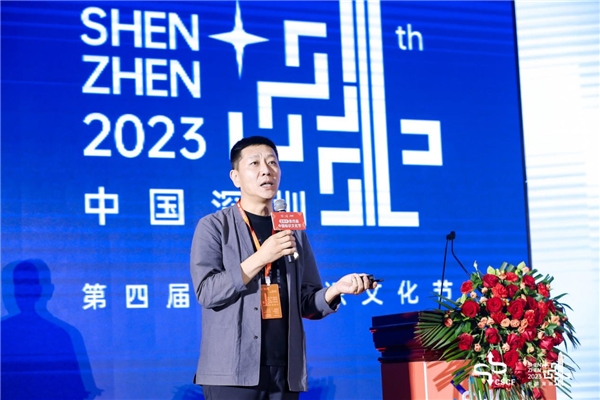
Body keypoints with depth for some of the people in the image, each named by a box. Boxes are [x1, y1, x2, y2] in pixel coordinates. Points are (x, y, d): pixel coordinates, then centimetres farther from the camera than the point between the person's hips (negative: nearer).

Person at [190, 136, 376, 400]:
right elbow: (207, 292, -9)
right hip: (232, 369, -4)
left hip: (285, 369, 4)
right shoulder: (214, 226, 3)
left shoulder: (294, 232, 16)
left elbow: (306, 303, 15)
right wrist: (261, 257, -16)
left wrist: (336, 290, -6)